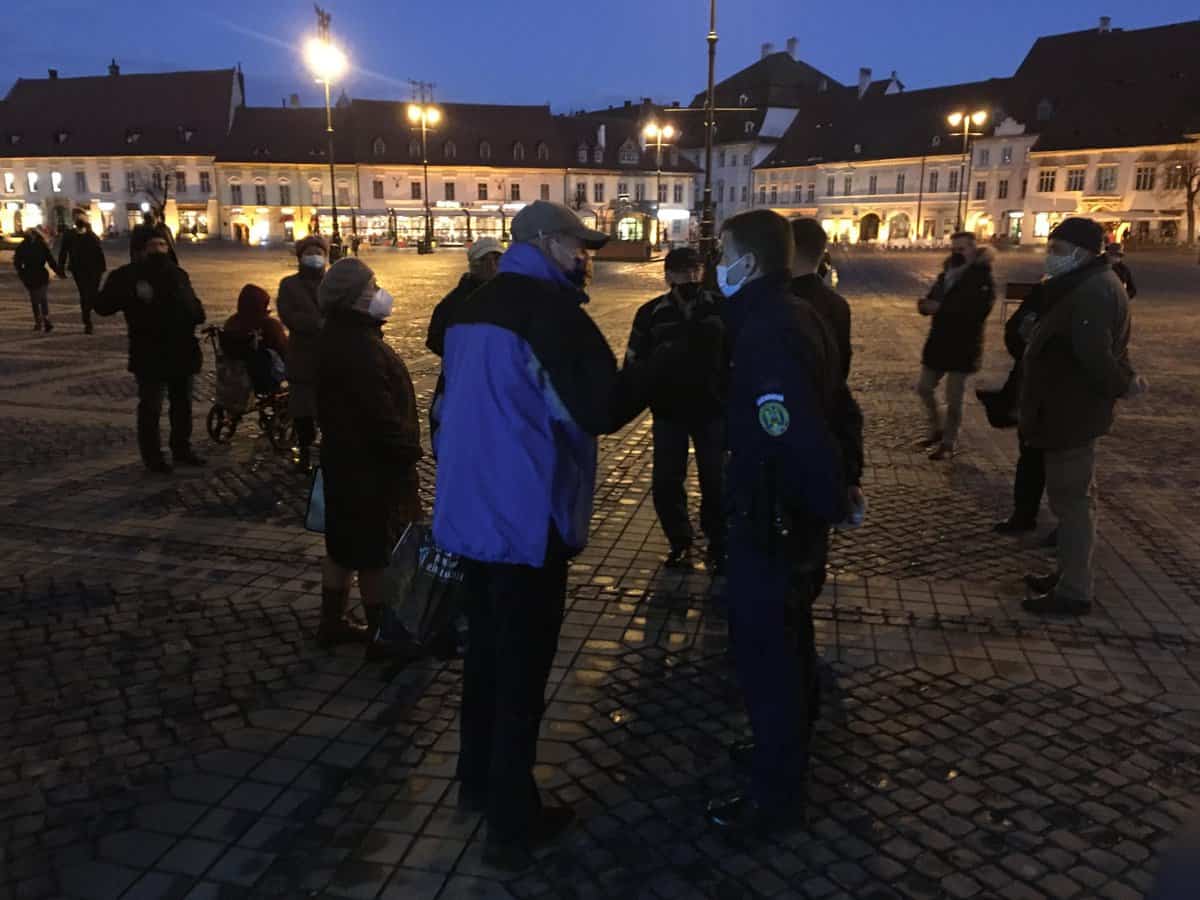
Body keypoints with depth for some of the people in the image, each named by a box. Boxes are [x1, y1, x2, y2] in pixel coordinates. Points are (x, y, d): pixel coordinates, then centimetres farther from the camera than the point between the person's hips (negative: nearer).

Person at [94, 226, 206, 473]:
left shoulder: (176, 273, 9)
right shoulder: (126, 276, -6)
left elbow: (194, 307, 17)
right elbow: (102, 306, -15)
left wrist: (197, 315, -7)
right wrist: (132, 296, -29)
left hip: (182, 351, 5)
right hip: (150, 356, -5)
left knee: (182, 405, 16)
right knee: (151, 409, 2)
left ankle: (182, 450, 30)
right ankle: (153, 456, 14)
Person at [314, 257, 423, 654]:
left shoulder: (335, 338, 11)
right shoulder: (360, 348, -24)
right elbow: (381, 414, -26)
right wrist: (407, 453, -17)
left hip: (344, 459, 11)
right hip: (371, 466, -10)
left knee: (343, 544, 19)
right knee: (377, 552, 1)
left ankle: (332, 621, 31)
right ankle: (381, 634, 12)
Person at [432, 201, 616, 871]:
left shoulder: (474, 307, 13)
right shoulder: (550, 309, -16)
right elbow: (601, 409, -21)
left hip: (472, 510, 9)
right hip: (526, 518, -8)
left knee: (486, 651, 22)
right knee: (522, 667, 3)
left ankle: (478, 780, 38)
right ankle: (513, 826, 16)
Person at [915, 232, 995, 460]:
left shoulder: (982, 280, -11)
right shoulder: (946, 275, 9)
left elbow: (974, 312, -26)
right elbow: (929, 303, 7)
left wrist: (941, 308, -26)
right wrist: (925, 304, -18)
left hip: (963, 347, -7)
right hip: (938, 343, 7)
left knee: (953, 399, 0)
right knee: (924, 388, 14)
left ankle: (948, 444, 14)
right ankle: (937, 429, 34)